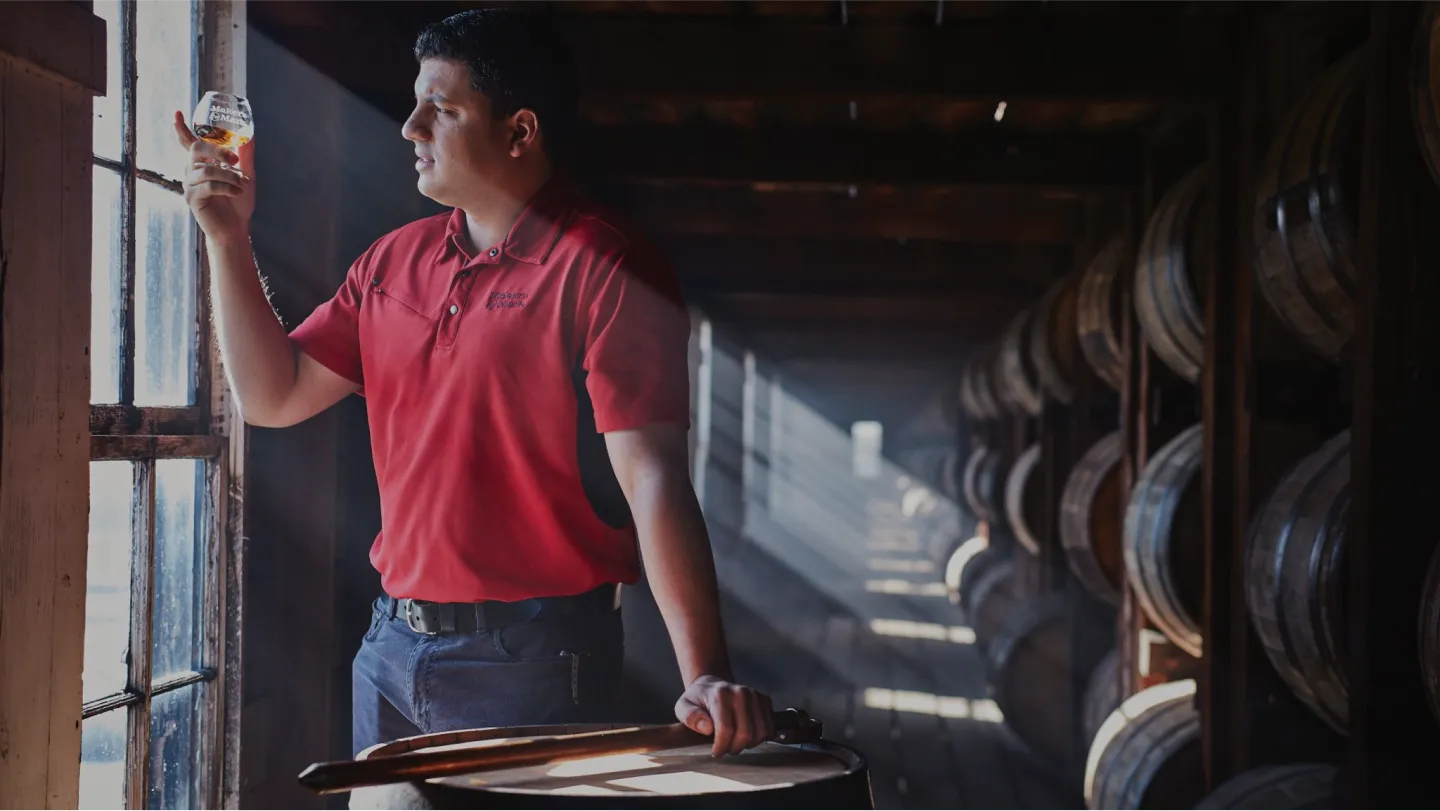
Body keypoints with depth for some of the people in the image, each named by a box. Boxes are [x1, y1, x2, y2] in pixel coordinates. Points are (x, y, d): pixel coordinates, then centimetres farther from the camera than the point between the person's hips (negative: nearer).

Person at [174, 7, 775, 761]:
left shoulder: (605, 272, -14)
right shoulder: (394, 260, 9)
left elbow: (652, 479, -22)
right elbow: (273, 396, 12)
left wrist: (704, 675, -30)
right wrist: (228, 238, 2)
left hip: (528, 662, -7)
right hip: (392, 644, 7)